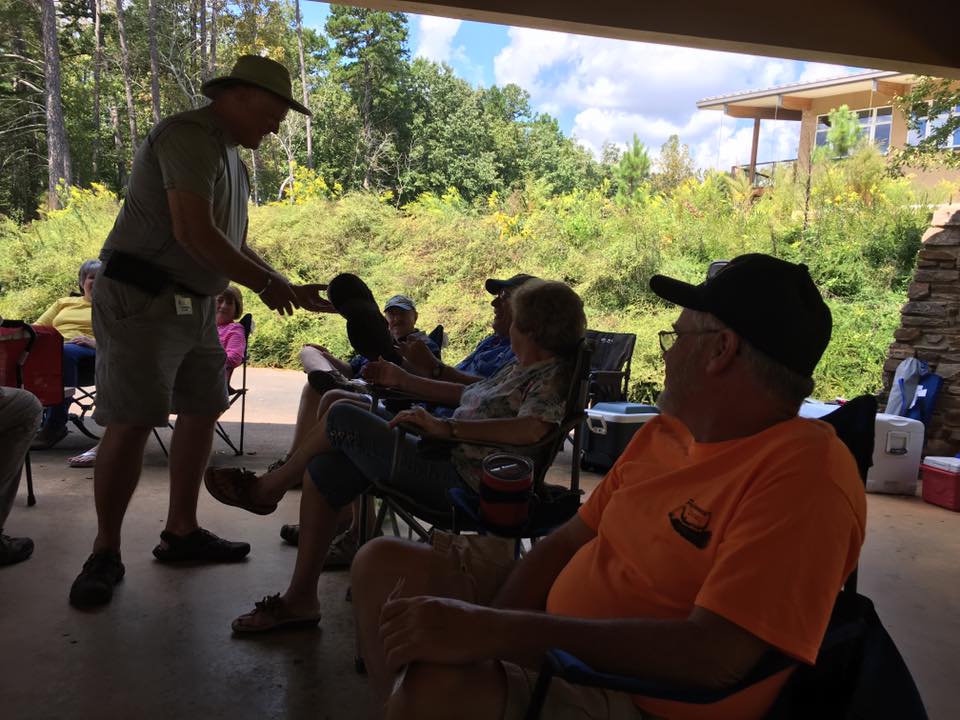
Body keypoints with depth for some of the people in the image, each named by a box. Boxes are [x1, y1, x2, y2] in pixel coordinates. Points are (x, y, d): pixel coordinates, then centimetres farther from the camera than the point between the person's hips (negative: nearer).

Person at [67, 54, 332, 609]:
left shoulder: (231, 155, 18)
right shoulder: (190, 137, -12)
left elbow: (237, 246, 20)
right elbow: (194, 234, -22)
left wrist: (293, 291, 11)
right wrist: (267, 284, -11)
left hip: (195, 306, 10)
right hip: (141, 301, -10)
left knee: (202, 413, 10)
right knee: (131, 424, -8)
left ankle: (181, 532, 22)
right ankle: (105, 554, 6)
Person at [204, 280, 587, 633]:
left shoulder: (551, 377, -13)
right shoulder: (520, 369, 17)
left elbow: (531, 429, -33)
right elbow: (469, 394, 27)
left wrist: (445, 427, -36)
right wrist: (403, 379, 28)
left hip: (461, 481, -10)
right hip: (444, 461, 10)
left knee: (342, 416, -9)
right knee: (323, 470, 6)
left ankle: (270, 485, 17)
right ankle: (300, 599, 12)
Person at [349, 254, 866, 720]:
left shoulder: (804, 472, -21)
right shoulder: (665, 431, 5)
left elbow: (715, 655, -30)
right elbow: (571, 540, 7)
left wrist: (494, 631, -32)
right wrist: (482, 629, -9)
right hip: (556, 641, 8)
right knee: (384, 565, 7)